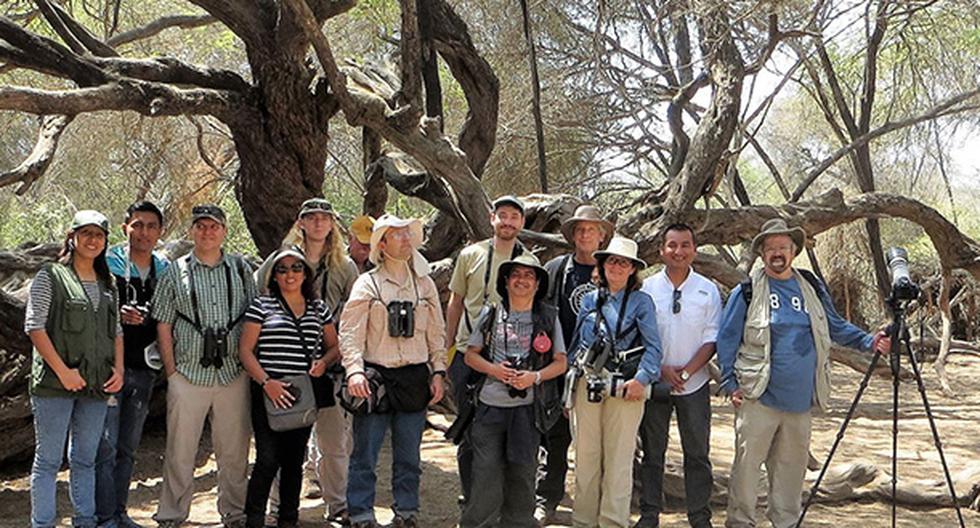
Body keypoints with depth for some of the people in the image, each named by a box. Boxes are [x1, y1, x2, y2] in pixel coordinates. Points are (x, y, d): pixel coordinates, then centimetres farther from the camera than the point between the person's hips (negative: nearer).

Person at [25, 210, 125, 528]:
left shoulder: (108, 285, 16)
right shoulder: (50, 277, -2)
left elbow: (116, 332, 18)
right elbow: (34, 327, -9)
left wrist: (119, 369, 3)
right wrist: (62, 370, -15)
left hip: (96, 384, 6)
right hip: (55, 383, -5)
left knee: (85, 459, 12)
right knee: (48, 459, 0)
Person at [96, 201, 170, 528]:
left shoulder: (165, 270, 11)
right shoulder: (107, 264, -3)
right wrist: (118, 315, -19)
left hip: (144, 369, 5)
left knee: (128, 449, 13)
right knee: (106, 447, -6)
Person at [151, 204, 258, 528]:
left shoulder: (240, 269, 9)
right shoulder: (176, 272, 5)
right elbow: (163, 325, 5)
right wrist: (171, 370, -1)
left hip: (233, 373, 1)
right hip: (188, 374, -1)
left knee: (234, 449, 8)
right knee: (180, 451, 4)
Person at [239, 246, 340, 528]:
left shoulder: (319, 308, 12)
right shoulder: (262, 305, 0)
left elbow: (334, 346, 19)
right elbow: (245, 350, -3)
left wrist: (324, 361, -3)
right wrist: (266, 381, -15)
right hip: (269, 392, -4)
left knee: (294, 459, 11)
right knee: (268, 460, -9)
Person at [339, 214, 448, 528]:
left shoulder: (425, 284, 12)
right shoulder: (367, 284, -1)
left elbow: (436, 333, 14)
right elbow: (350, 333, -9)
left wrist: (438, 372, 6)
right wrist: (354, 371, -22)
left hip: (415, 378, 4)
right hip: (376, 378, -3)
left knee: (409, 455, 12)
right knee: (365, 454, 0)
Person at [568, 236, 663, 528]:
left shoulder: (641, 301, 3)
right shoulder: (590, 300, 13)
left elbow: (653, 347, -3)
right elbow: (576, 344, 16)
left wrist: (641, 379, -17)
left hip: (625, 386, -3)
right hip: (587, 383, 3)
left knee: (619, 457, 1)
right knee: (586, 455, 6)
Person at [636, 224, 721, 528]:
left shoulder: (708, 290, 1)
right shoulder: (647, 288, -1)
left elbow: (711, 339, 0)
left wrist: (687, 371, -12)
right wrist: (662, 369, -10)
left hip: (694, 384, 0)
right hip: (654, 381, 0)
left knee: (697, 452, 5)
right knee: (652, 451, 8)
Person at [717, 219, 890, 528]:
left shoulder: (812, 288, 10)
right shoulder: (747, 292, -2)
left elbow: (836, 327, 18)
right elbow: (727, 339, 0)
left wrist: (868, 341, 2)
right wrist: (730, 383, -5)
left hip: (800, 398, 4)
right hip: (758, 397, -4)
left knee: (792, 463, 12)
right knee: (747, 462, -2)